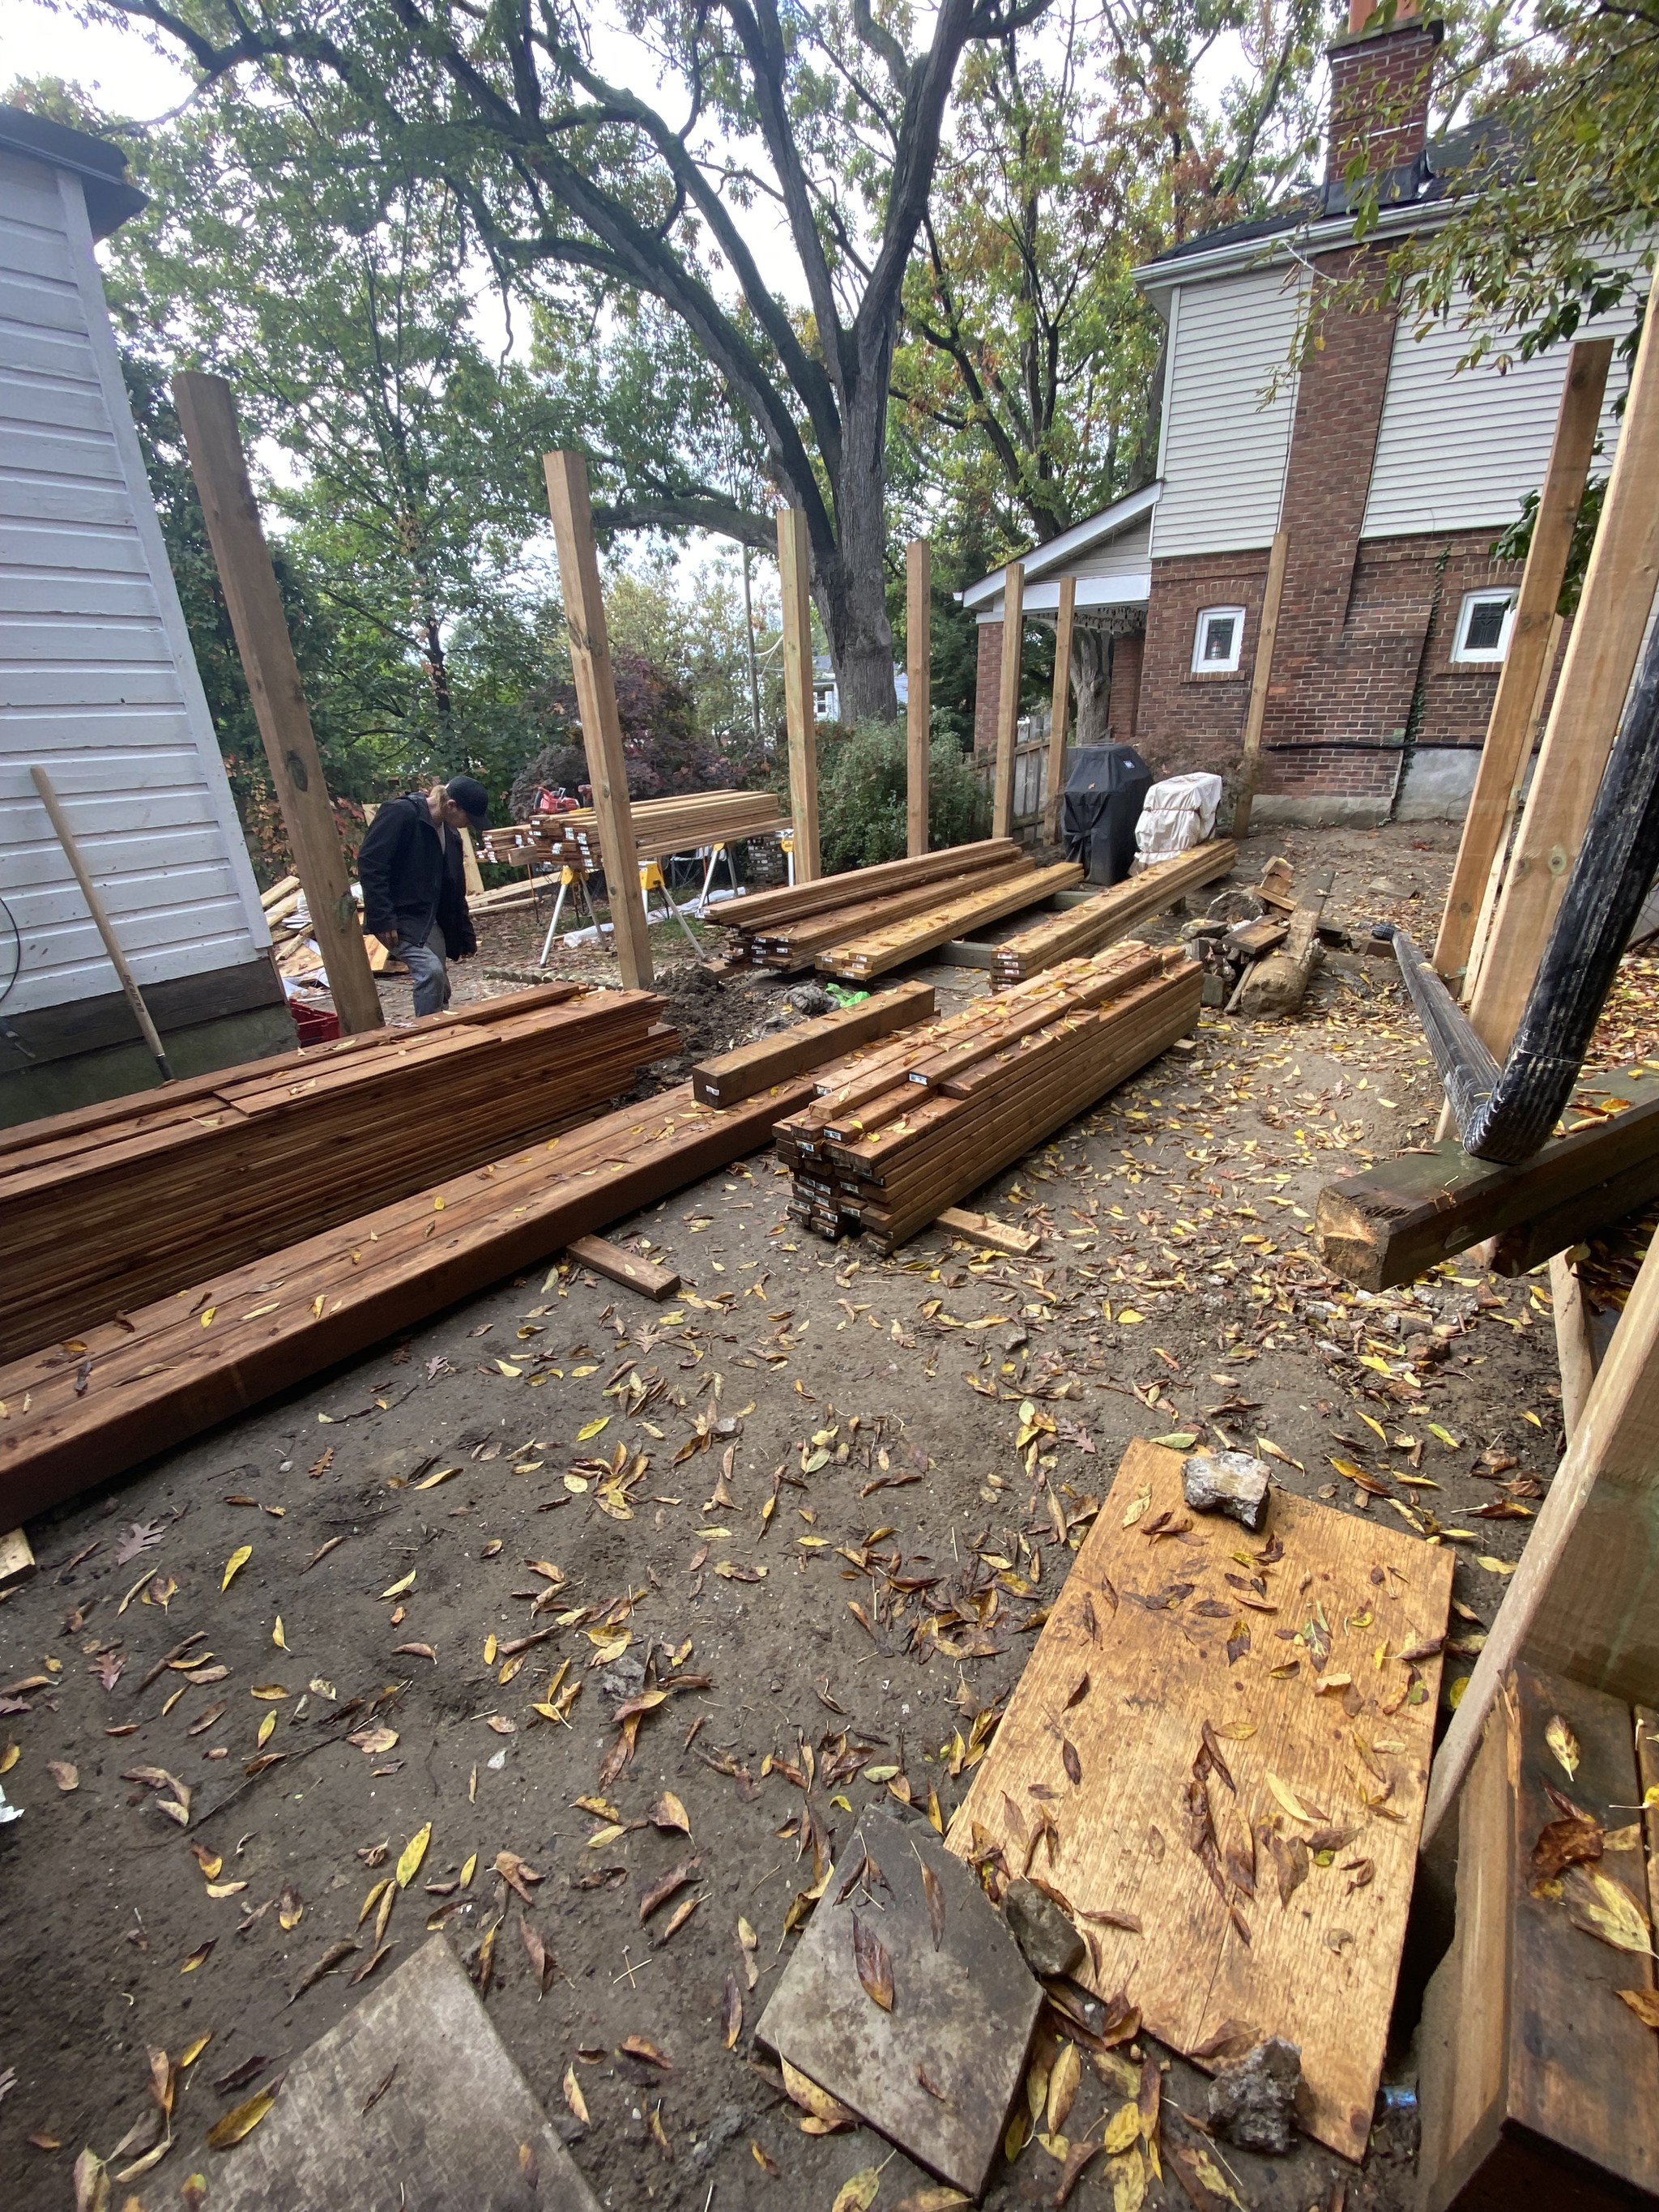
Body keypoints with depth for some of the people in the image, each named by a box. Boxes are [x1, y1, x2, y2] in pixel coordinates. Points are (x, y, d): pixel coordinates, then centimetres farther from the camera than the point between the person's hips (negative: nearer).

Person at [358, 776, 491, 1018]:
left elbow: (454, 890, 17)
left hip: (429, 919, 8)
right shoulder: (401, 813, -15)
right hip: (397, 918, -8)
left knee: (440, 985, 7)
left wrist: (466, 937, 18)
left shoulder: (449, 835, 10)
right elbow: (369, 863, -20)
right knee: (431, 970, -24)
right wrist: (383, 918, -24)